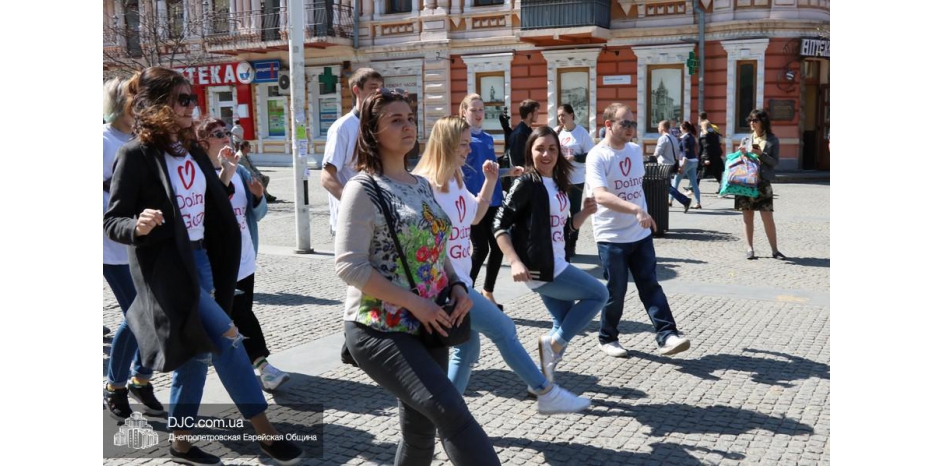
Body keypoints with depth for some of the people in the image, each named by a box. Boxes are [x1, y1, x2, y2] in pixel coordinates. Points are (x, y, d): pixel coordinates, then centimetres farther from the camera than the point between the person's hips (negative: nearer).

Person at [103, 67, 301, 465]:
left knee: (196, 353, 12)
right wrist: (139, 227, -31)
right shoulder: (136, 155, -12)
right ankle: (265, 433, -5)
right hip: (166, 267, -8)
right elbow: (112, 221, -14)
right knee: (226, 339, -15)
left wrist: (225, 178, 6)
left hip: (201, 260, 8)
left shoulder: (192, 151, 11)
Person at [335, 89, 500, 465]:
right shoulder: (363, 189, -11)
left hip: (428, 326, 8)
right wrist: (414, 302, -20)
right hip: (379, 330, -8)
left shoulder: (422, 185, 12)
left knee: (420, 429, 14)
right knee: (452, 413, -20)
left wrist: (457, 287, -1)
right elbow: (349, 266, -17)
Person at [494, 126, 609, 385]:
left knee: (565, 325, 14)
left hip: (554, 266, 9)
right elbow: (499, 226, -17)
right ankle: (552, 343, 2)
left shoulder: (558, 184, 12)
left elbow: (565, 228, 18)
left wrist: (585, 213, 0)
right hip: (539, 268, -8)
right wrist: (515, 262, -26)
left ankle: (543, 381, 23)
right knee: (599, 294, -2)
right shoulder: (527, 183, -13)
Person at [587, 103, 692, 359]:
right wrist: (636, 209, -42)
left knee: (650, 286, 2)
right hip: (611, 237, -6)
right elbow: (600, 196, -31)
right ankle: (608, 339, 21)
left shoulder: (635, 150, 7)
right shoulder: (597, 156, -17)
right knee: (615, 291, 4)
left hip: (641, 233, 6)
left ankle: (667, 336, 0)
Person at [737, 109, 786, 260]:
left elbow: (775, 162, -2)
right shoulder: (746, 139, 11)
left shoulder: (772, 140, 4)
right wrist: (741, 153, -6)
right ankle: (749, 248, 10)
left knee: (767, 217, -3)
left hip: (763, 182, -2)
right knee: (747, 216, 4)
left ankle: (775, 249, 6)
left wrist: (760, 154, -15)